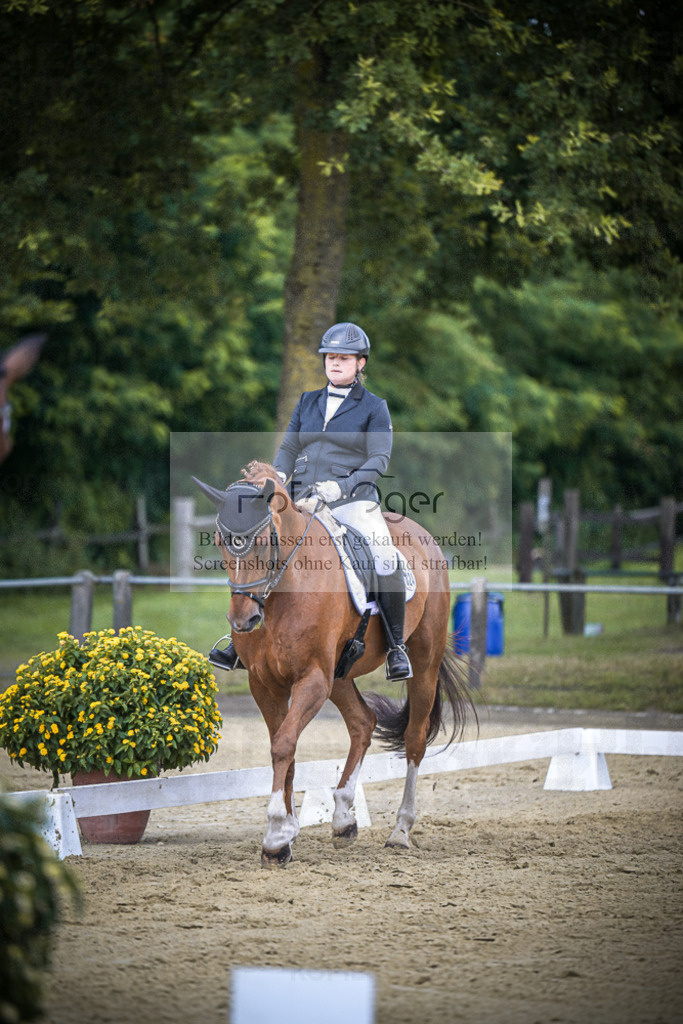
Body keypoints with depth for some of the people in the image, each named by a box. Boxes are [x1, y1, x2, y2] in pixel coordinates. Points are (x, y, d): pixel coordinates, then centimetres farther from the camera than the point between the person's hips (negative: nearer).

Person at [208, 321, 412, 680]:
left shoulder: (374, 407, 4)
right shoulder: (308, 403, 17)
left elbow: (379, 459, -5)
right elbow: (288, 448, 17)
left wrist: (342, 486, -19)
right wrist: (277, 478, -4)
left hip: (353, 500, -4)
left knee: (386, 561, -25)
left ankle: (396, 649, -13)